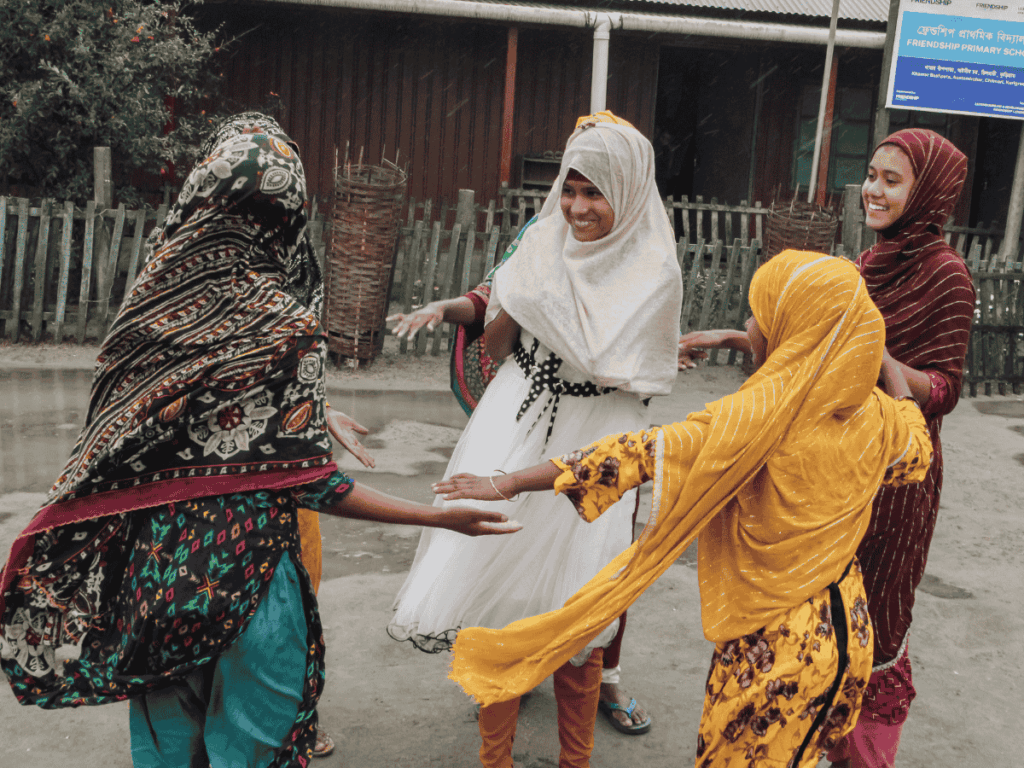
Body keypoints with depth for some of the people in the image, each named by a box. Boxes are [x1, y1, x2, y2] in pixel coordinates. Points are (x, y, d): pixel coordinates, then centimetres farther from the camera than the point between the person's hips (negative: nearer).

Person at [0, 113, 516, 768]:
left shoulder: (156, 295, -5)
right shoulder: (290, 327, -18)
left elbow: (112, 431, 3)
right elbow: (308, 484, -17)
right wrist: (441, 517, -13)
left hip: (153, 555, 5)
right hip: (245, 559, -4)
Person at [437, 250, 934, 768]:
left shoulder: (757, 418, -25)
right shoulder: (874, 415, -7)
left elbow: (641, 454, -26)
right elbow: (917, 455, 17)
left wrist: (509, 484, -22)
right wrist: (885, 360, 26)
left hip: (774, 646, -6)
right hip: (848, 632, 6)